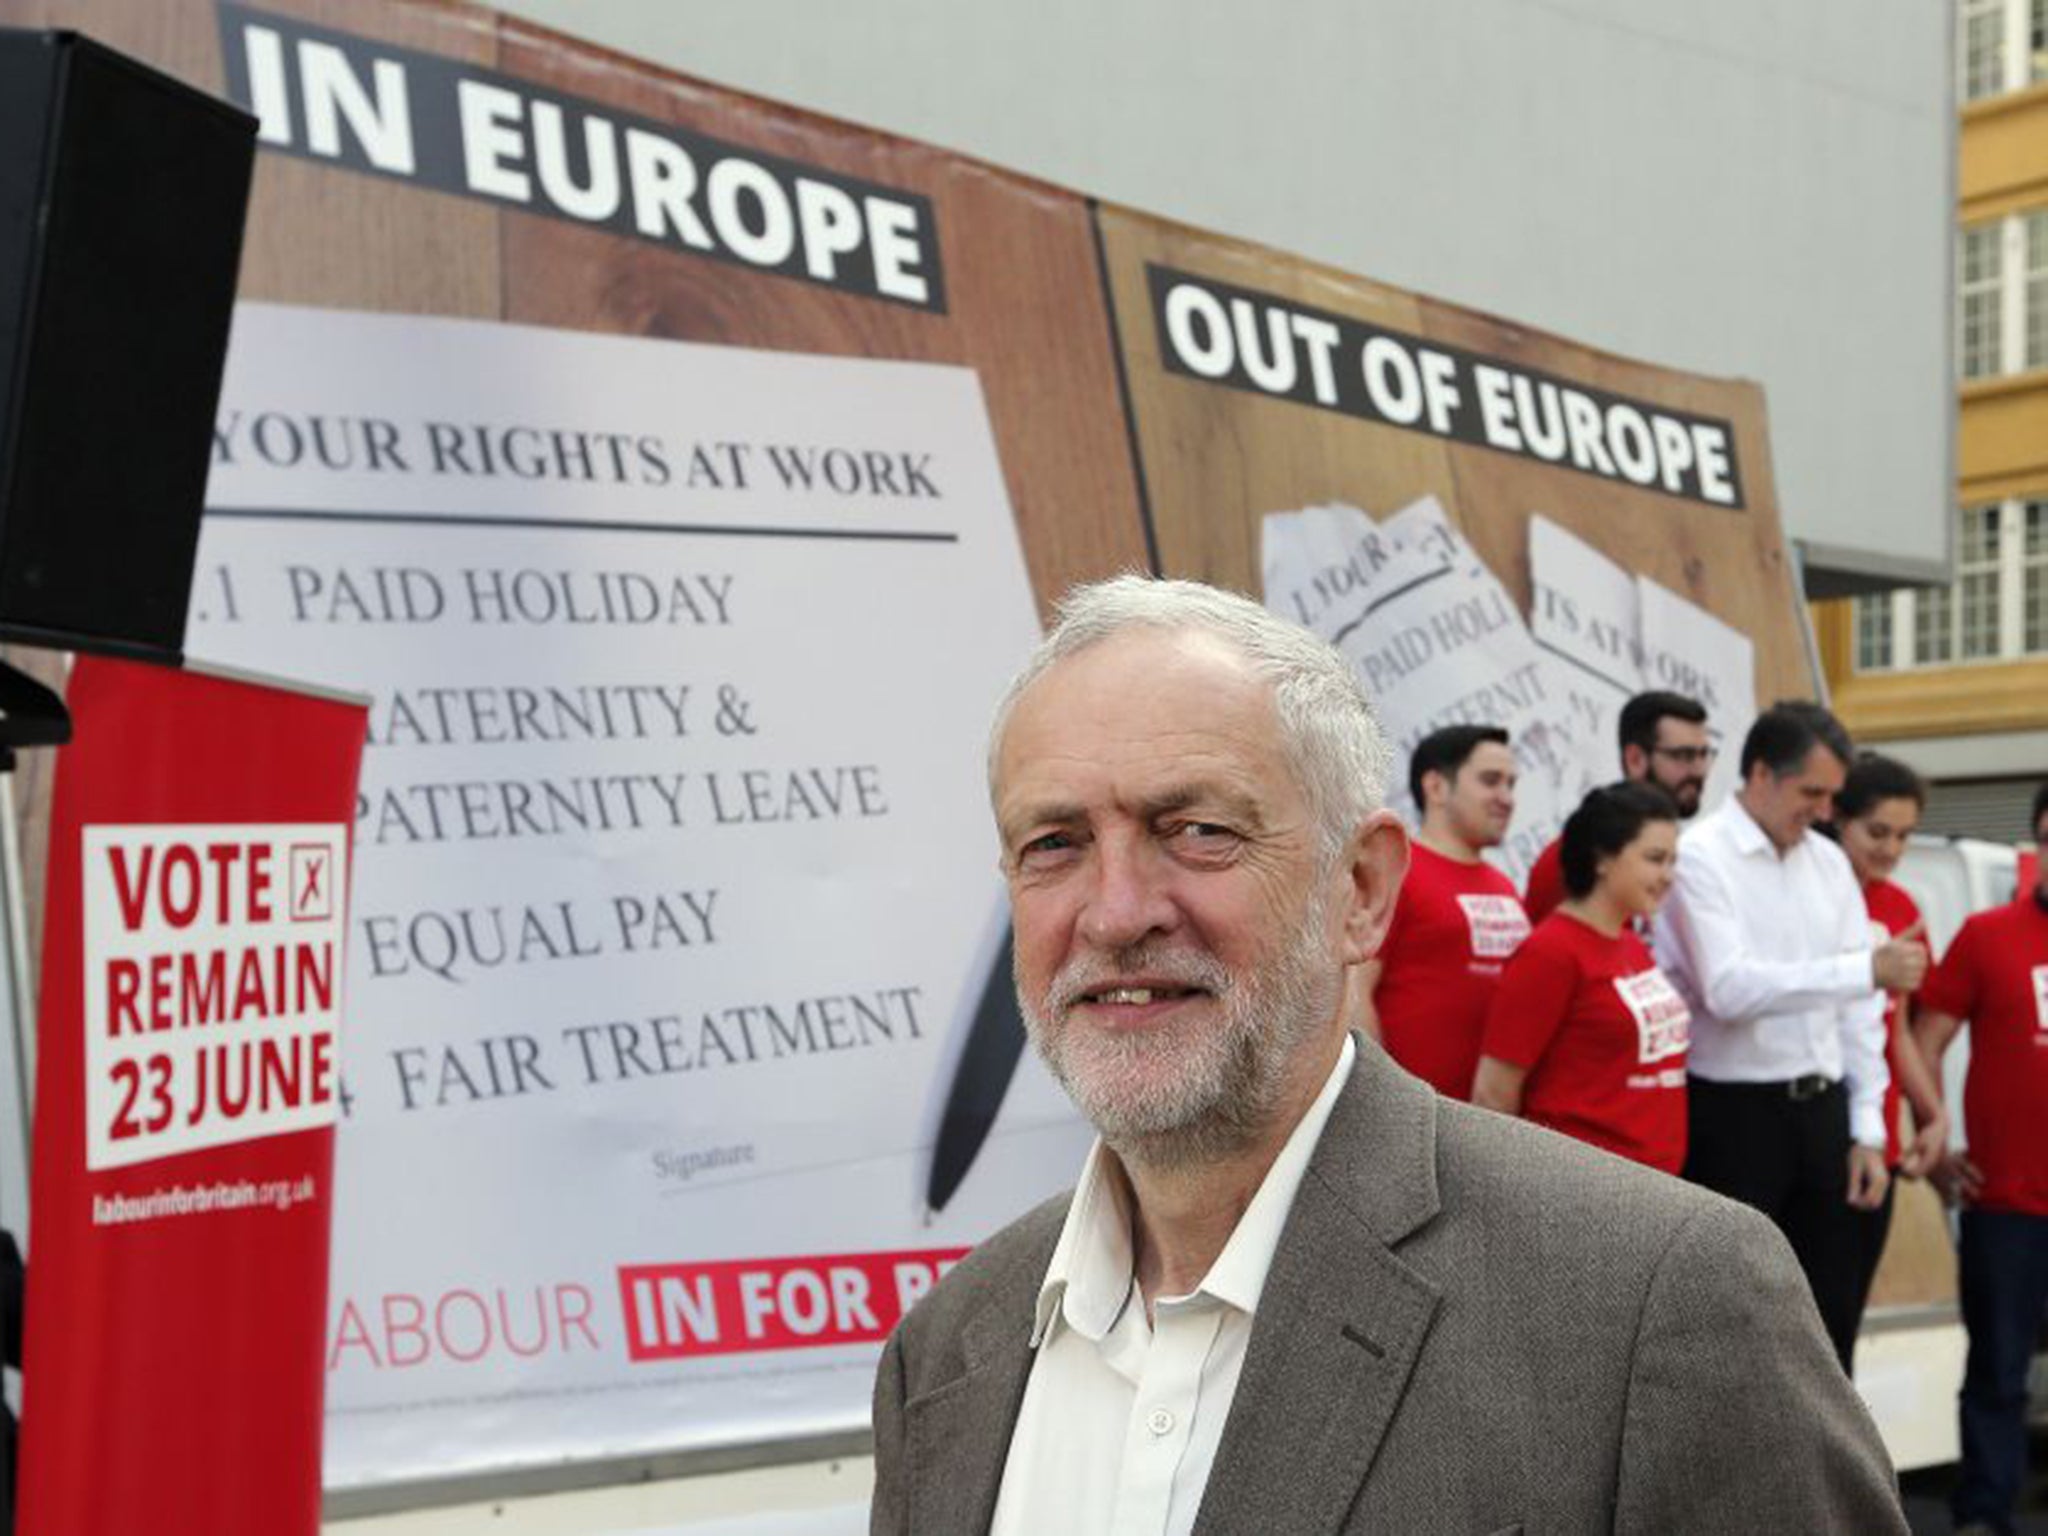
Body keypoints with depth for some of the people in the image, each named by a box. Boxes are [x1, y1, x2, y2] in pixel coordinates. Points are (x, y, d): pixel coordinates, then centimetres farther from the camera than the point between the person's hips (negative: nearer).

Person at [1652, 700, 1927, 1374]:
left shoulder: (1830, 862, 10)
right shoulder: (1698, 856, -11)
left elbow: (1857, 1005, 11)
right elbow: (1729, 988, -23)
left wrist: (1866, 1128, 6)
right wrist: (1865, 969, -27)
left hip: (1820, 1110, 7)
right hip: (1733, 1116, -6)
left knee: (1830, 1313, 14)